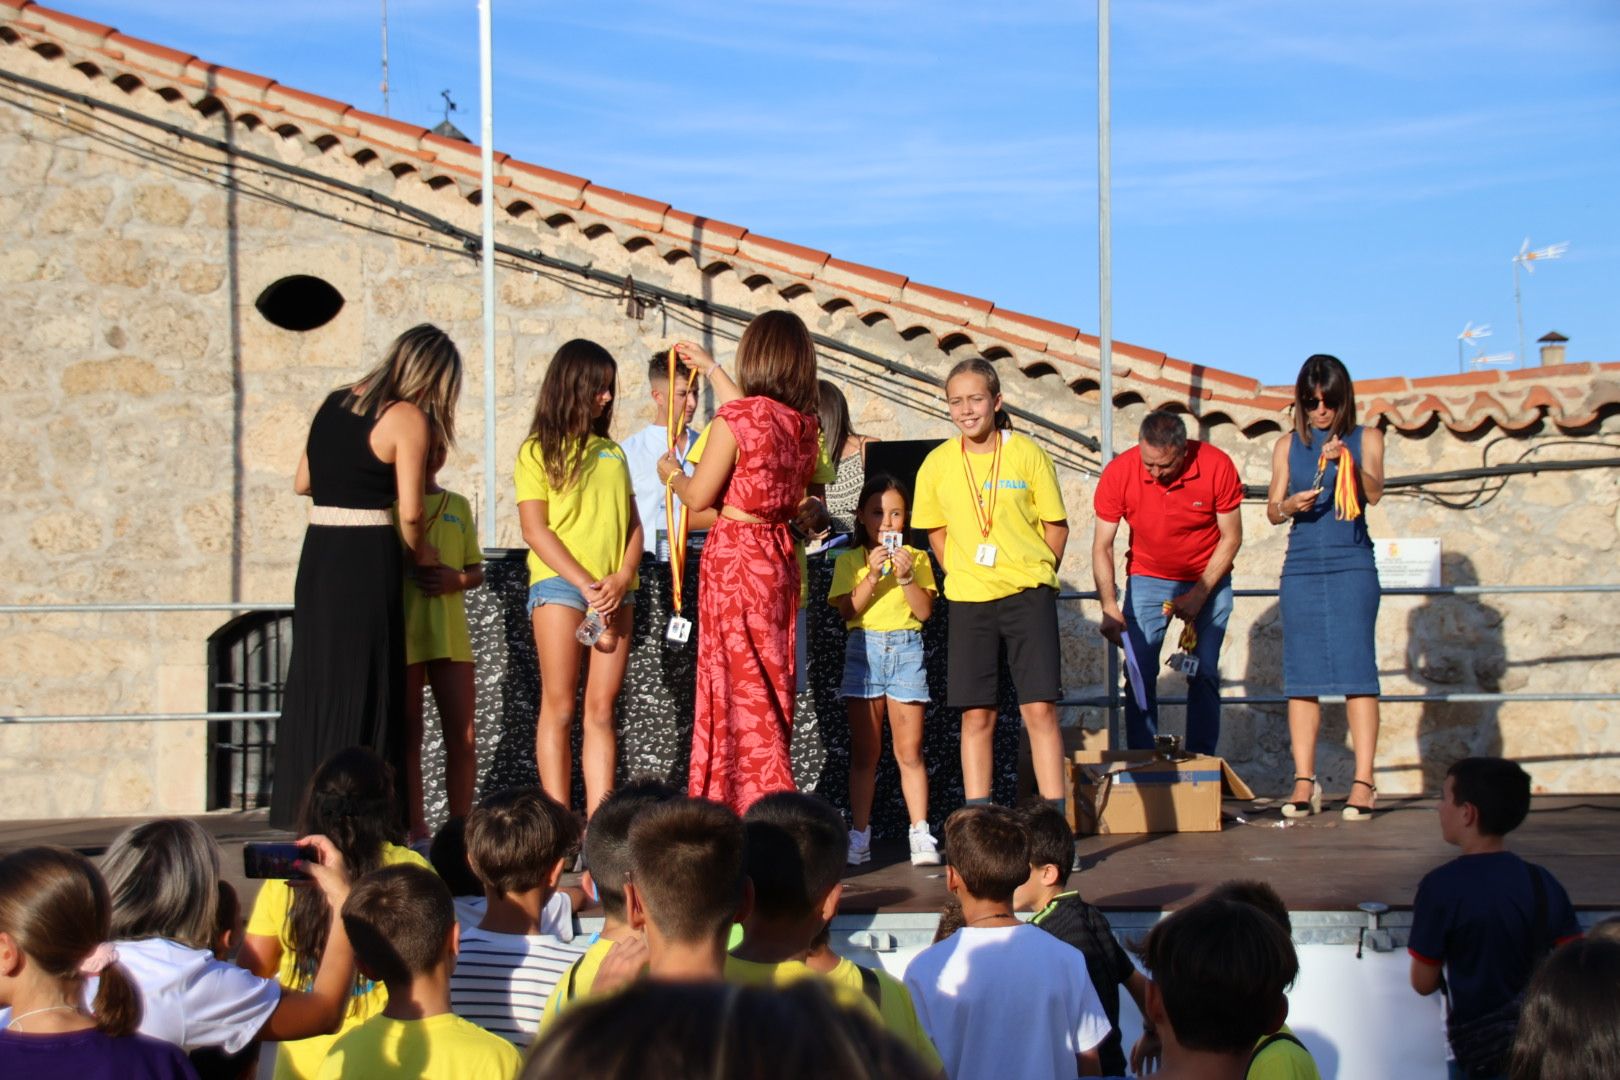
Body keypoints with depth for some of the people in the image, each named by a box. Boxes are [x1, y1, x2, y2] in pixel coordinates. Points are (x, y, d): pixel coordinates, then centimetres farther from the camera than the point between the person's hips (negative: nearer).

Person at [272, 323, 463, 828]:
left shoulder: (333, 402, 12)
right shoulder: (407, 417, -7)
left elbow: (303, 482, 18)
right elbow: (410, 513, -10)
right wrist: (422, 553, 8)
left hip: (317, 553, 6)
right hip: (368, 557, -6)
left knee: (313, 677, 11)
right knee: (363, 687, 0)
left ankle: (305, 812, 17)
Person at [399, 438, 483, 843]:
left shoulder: (458, 506, 16)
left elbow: (477, 570, 16)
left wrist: (457, 578, -5)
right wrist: (405, 568, -15)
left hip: (450, 634, 3)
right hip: (400, 634, -3)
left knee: (462, 737, 0)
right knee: (408, 736, 0)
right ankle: (416, 829, 4)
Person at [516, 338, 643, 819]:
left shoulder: (612, 451, 17)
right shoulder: (539, 450, 2)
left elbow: (633, 525, 13)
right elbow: (535, 530, -5)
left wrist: (622, 578, -5)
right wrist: (586, 584, -12)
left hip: (615, 592, 5)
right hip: (559, 585, -4)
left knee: (601, 709, 1)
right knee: (559, 708, -5)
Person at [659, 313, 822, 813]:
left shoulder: (734, 418, -16)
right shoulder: (803, 423, 5)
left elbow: (699, 497, -10)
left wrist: (671, 474, 12)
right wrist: (709, 369, 41)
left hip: (734, 556, -7)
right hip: (779, 559, 7)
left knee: (739, 685, -2)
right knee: (770, 686, 14)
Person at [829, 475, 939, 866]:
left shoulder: (916, 558, 9)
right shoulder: (849, 561, 8)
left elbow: (925, 610, 1)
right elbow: (847, 610, -5)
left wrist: (906, 577, -13)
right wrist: (872, 575, -15)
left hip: (906, 649, 0)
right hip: (864, 648, 0)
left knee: (909, 750, -3)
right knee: (864, 751, 2)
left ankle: (920, 834, -2)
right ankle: (859, 834, 5)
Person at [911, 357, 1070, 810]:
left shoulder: (1027, 453, -3)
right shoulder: (938, 463, 2)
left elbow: (1056, 525, 4)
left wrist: (1037, 574, -1)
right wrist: (960, 575, 6)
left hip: (1027, 594, -2)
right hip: (968, 598, 2)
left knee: (1039, 708, -7)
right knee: (976, 714, 3)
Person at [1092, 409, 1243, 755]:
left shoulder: (1217, 466, -20)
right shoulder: (1118, 473, -18)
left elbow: (1231, 538, -9)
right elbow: (1102, 546, -12)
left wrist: (1199, 594, -14)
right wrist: (1109, 606, -23)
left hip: (1208, 580, -1)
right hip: (1147, 578, 1)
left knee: (1203, 674, -6)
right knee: (1140, 672, -9)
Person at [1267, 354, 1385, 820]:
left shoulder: (1365, 439, 6)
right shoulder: (1288, 446, 12)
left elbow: (1374, 492, -8)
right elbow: (1272, 510, 10)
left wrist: (1347, 462, -26)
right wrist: (1289, 505, -12)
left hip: (1352, 567, -2)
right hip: (1301, 568, 3)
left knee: (1356, 668, -8)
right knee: (1302, 675, 0)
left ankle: (1363, 783, -7)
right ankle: (1304, 781, 3)